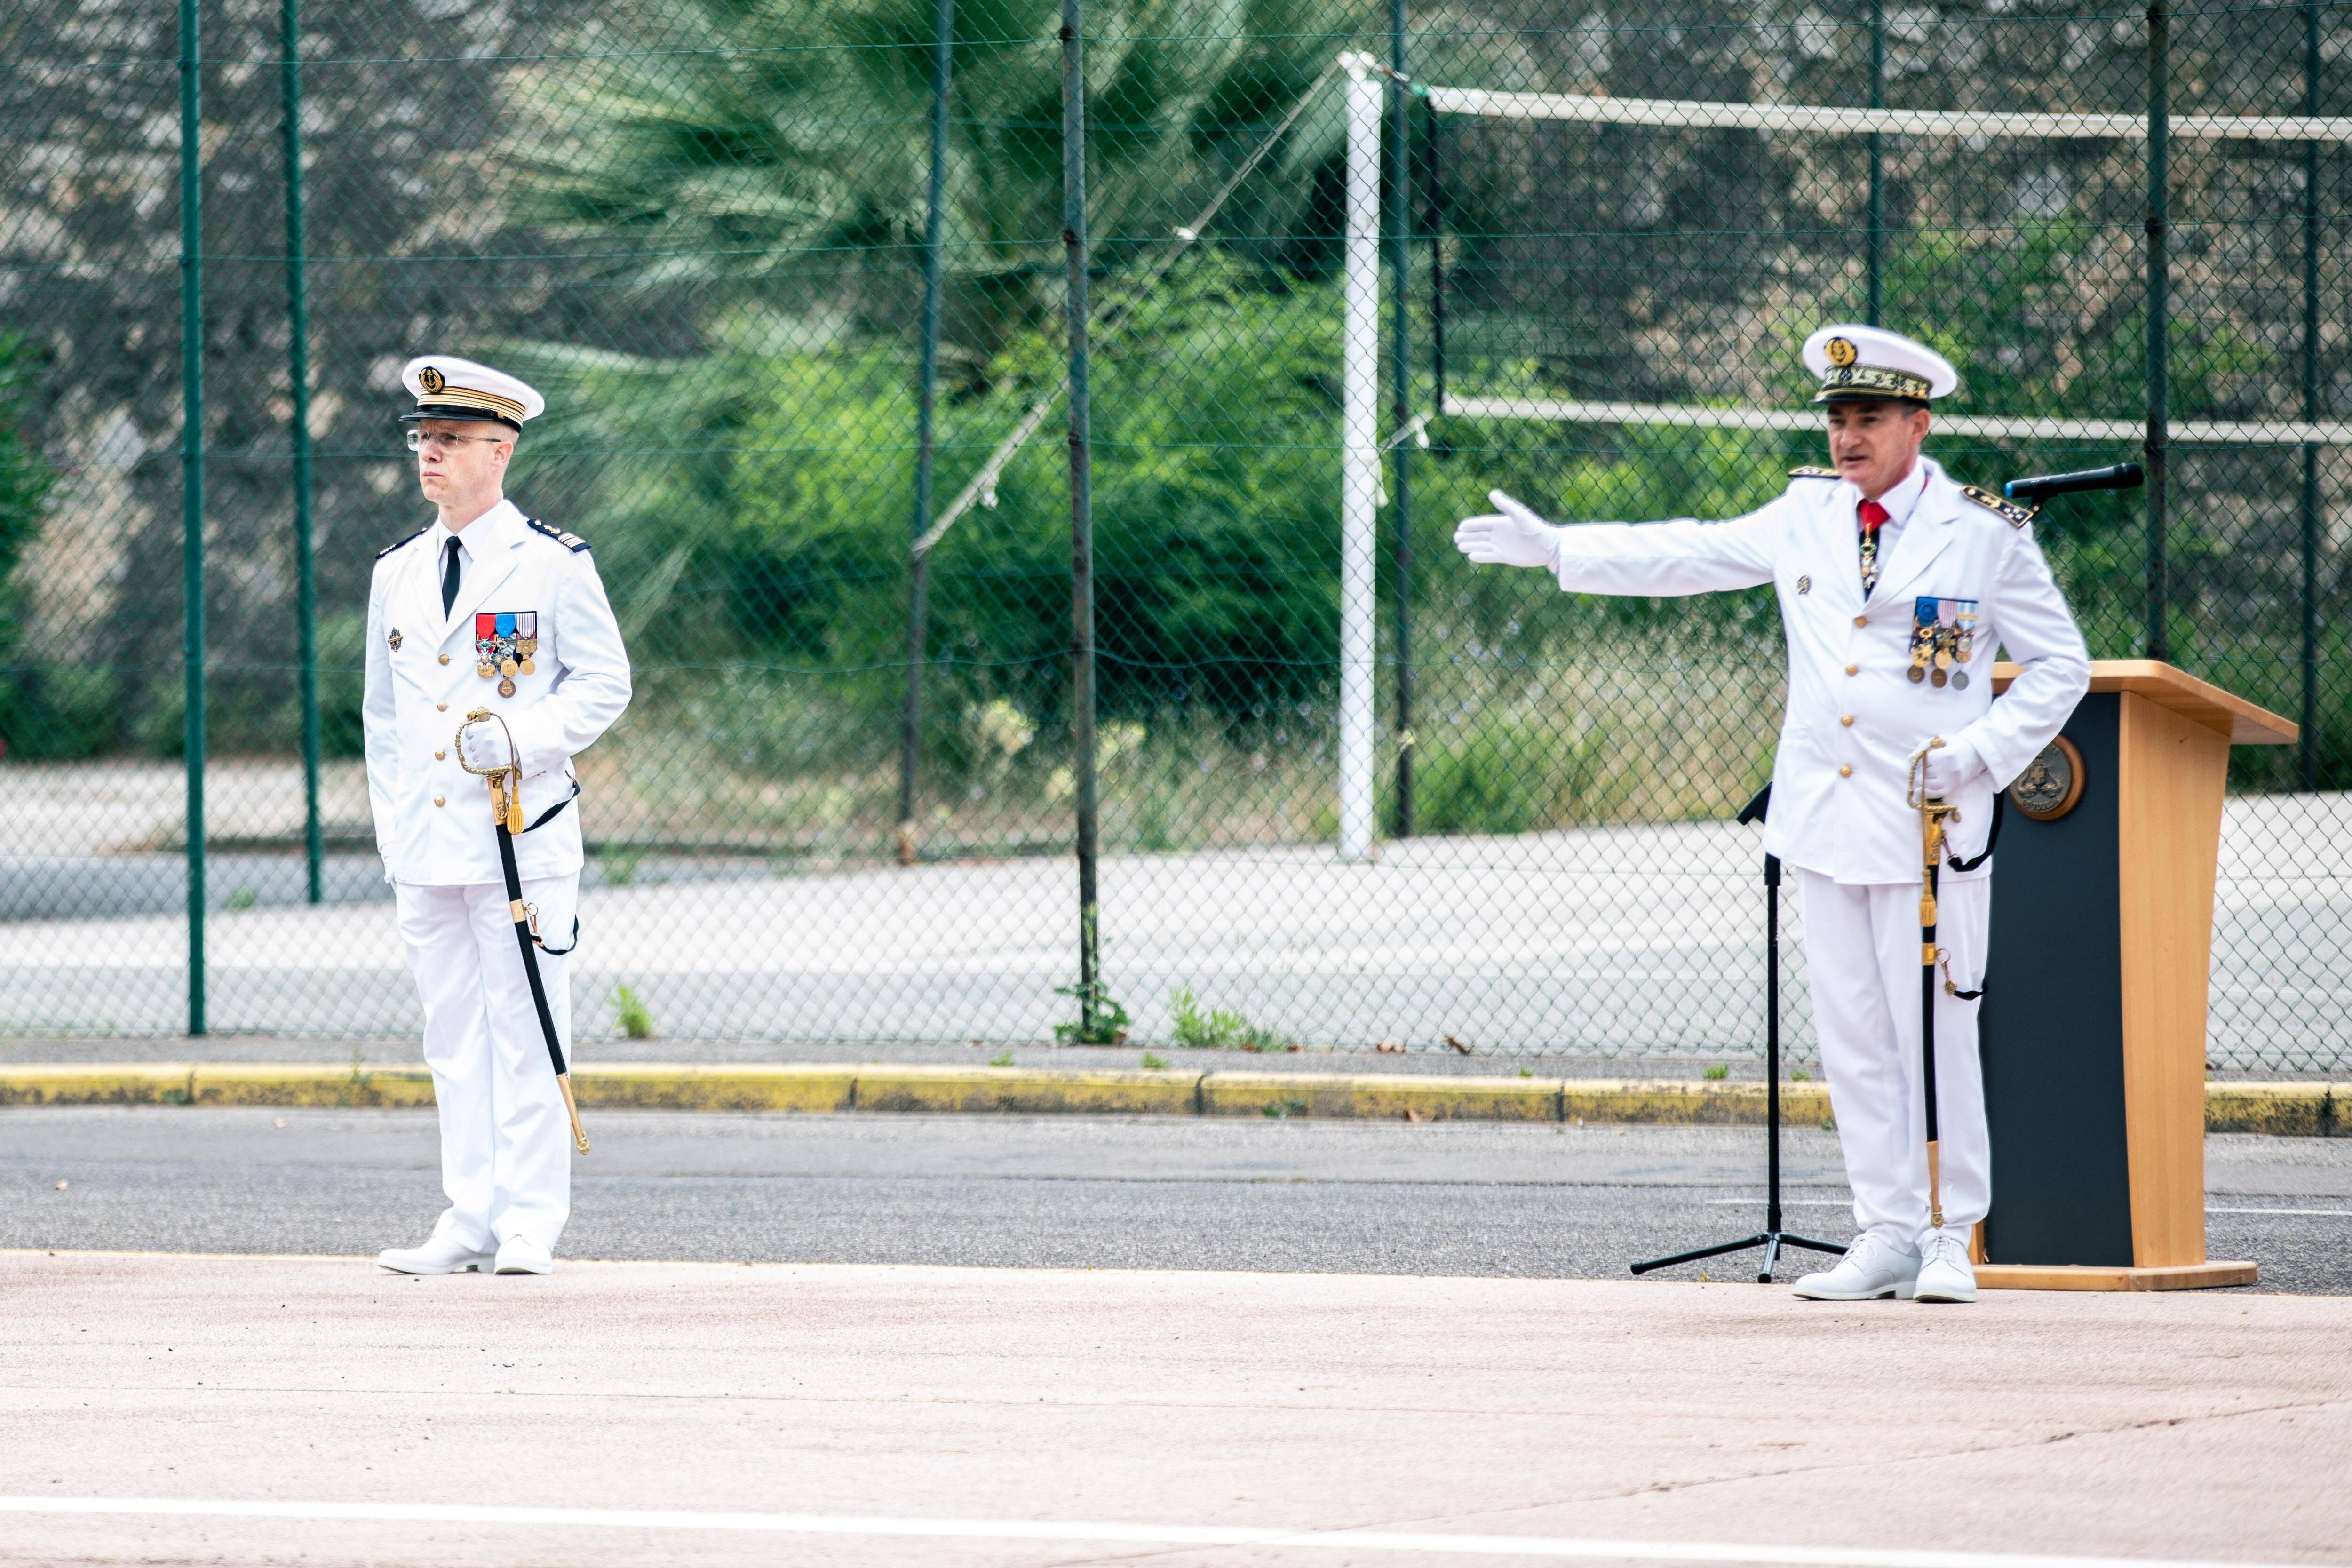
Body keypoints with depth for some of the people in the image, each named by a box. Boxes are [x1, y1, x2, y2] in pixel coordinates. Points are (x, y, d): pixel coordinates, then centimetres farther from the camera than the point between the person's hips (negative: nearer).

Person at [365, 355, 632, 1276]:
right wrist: (392, 830, 12)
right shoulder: (398, 573, 14)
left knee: (524, 1031, -5)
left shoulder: (554, 567, -3)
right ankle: (470, 1223, 10)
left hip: (523, 841, -5)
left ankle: (530, 1224, -2)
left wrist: (524, 740, -18)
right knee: (453, 1035, 7)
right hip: (426, 848, 5)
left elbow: (604, 684, -2)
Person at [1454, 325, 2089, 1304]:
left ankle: (1951, 1239, 4)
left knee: (1935, 1033, -4)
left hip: (1931, 821, -4)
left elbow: (2059, 669, 3)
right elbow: (1693, 556, 18)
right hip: (1825, 819, 4)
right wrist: (1555, 550, 14)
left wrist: (1979, 751, -11)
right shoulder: (1806, 515, 10)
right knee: (1853, 1038, 4)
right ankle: (1887, 1233, 9)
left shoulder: (1987, 534, -2)